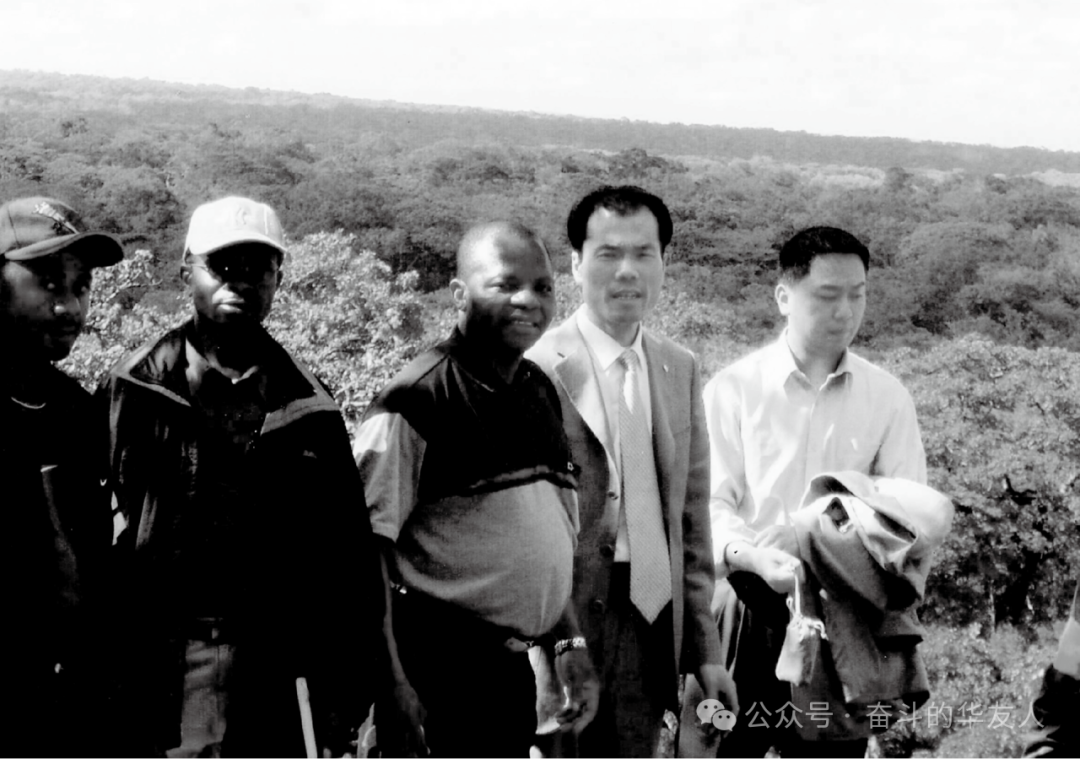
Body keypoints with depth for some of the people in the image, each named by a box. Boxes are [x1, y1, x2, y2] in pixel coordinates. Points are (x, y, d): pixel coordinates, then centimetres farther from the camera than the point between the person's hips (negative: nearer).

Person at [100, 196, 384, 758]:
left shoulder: (307, 409, 6)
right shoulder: (133, 390, 1)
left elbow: (349, 557, 7)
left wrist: (353, 679, 5)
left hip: (276, 671, 2)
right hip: (153, 665, -1)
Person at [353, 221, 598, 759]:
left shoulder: (542, 395, 9)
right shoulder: (416, 401, -14)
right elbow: (368, 548, -15)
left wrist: (571, 644, 12)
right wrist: (392, 685, -19)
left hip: (513, 668, 7)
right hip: (439, 668, -7)